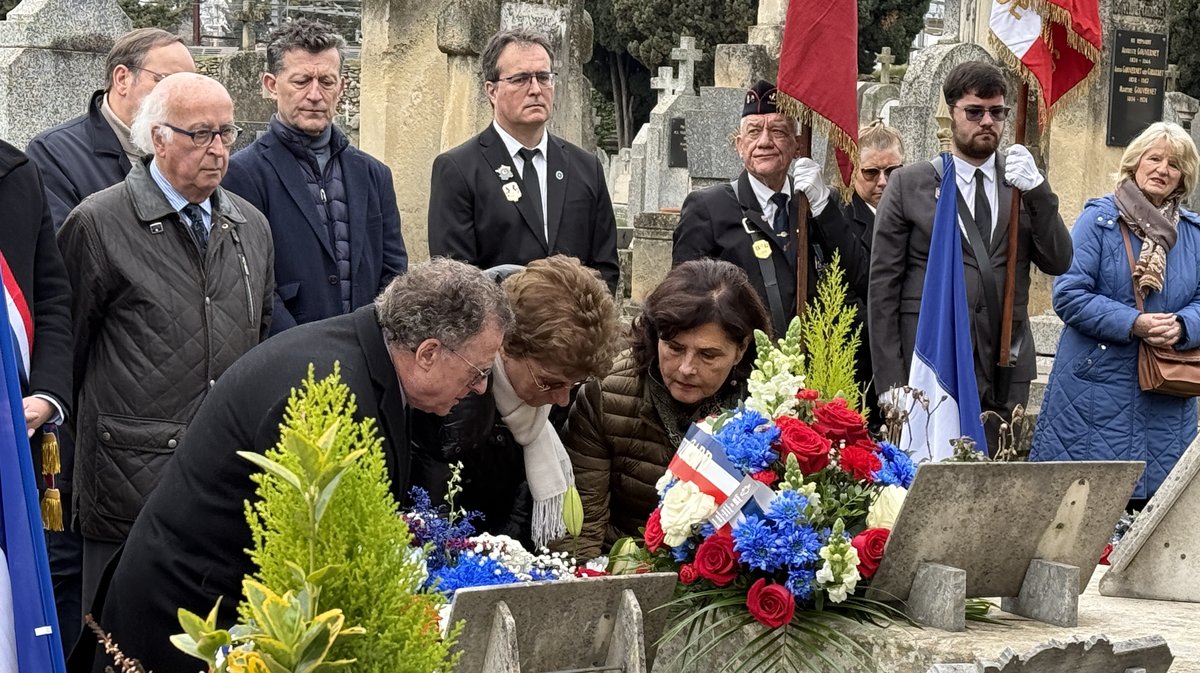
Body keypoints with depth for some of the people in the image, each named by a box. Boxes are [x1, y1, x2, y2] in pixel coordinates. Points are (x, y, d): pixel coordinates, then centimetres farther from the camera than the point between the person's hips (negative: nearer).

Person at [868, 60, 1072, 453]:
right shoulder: (910, 184, 5)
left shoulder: (1023, 181, 13)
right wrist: (889, 380, -5)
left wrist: (1036, 190, -10)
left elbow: (1059, 263, 5)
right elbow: (883, 286, 2)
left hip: (1005, 371, 3)